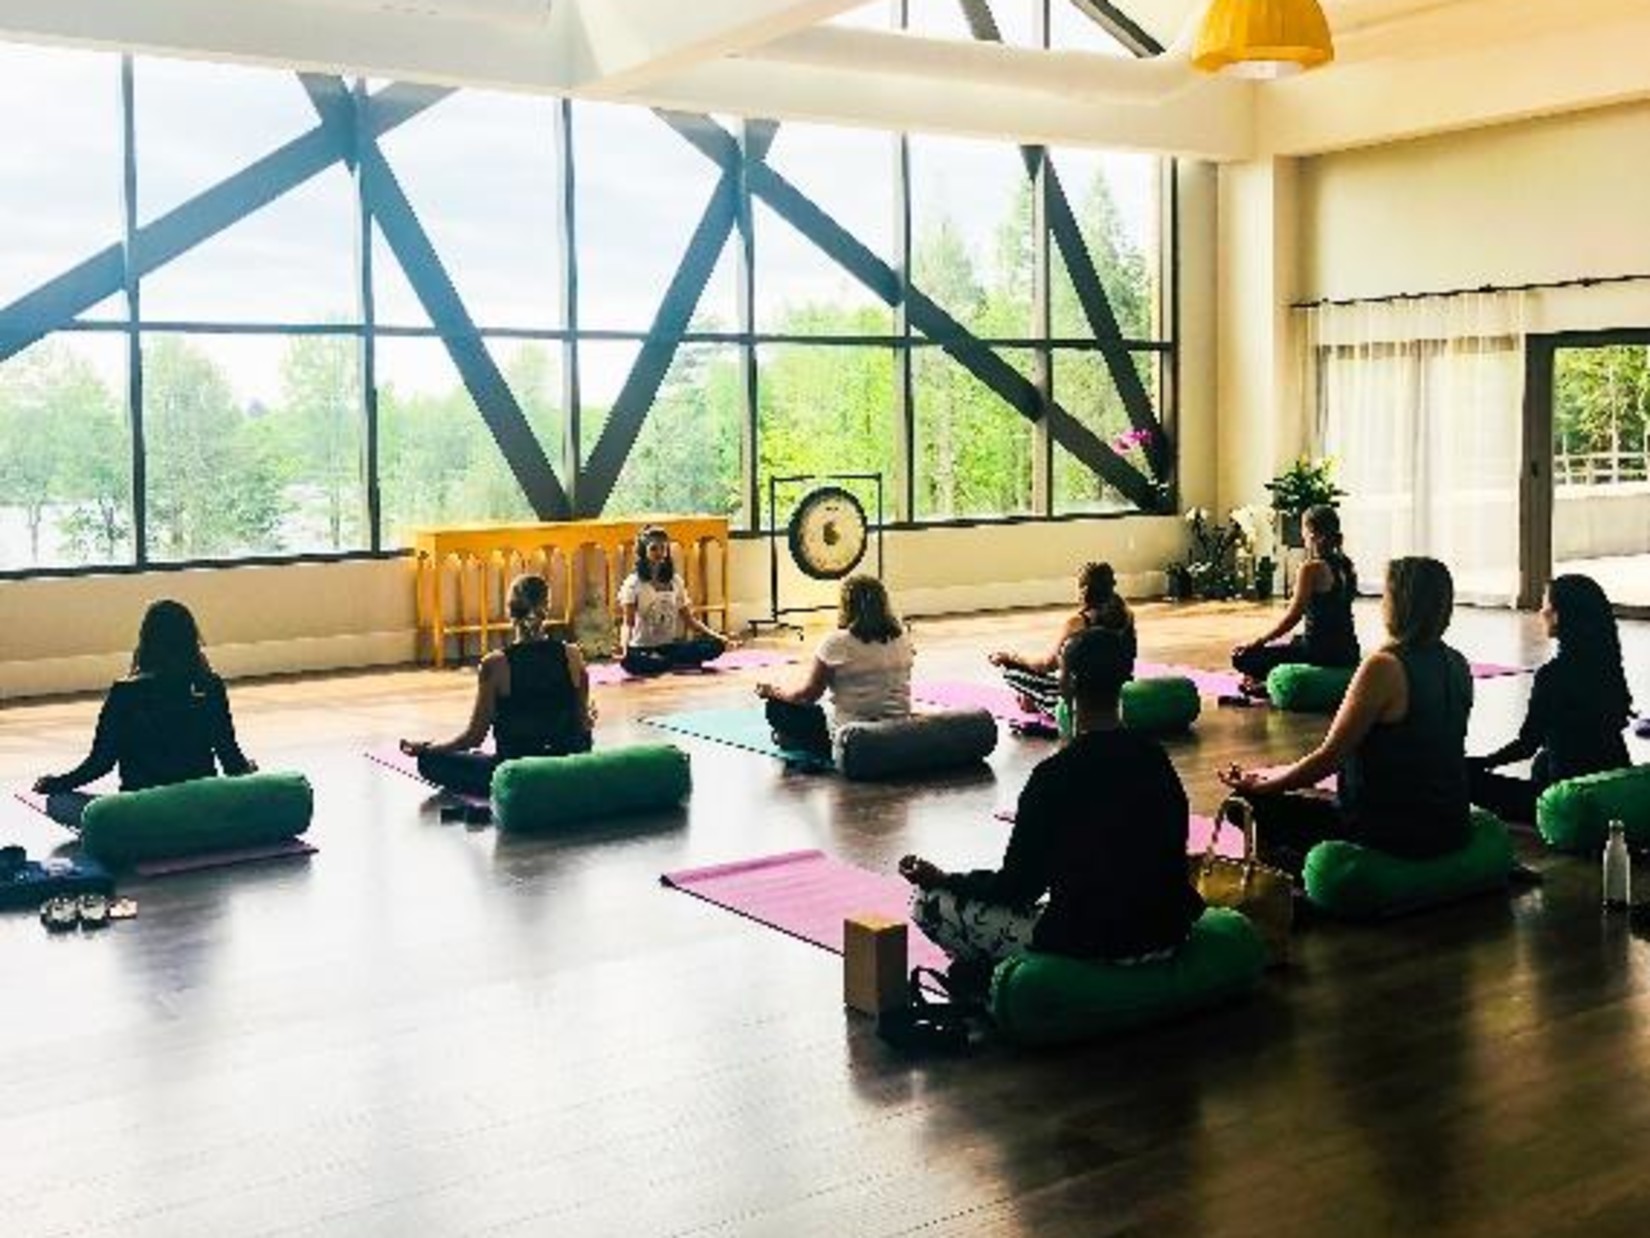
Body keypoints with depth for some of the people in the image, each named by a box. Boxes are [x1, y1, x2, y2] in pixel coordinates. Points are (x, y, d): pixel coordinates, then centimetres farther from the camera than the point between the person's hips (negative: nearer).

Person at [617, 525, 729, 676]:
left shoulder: (675, 581, 11)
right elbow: (628, 622, -13)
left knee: (716, 645, -20)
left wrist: (714, 635, -3)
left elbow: (688, 619, 12)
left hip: (671, 646, 4)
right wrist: (624, 645, -35)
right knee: (629, 660, -41)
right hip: (643, 648, -4)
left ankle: (663, 661, -20)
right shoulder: (633, 583, -3)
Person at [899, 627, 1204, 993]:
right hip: (1168, 933, 7)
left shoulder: (1056, 776, -18)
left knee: (929, 904, -1)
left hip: (1092, 946, -7)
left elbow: (1018, 887, -12)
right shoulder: (1155, 757, 3)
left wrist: (940, 879, 4)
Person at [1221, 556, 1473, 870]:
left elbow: (1330, 757, -15)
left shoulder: (1384, 667, -18)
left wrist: (1259, 785, -1)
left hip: (1395, 836, -8)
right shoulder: (1457, 666, 6)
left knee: (1257, 805, 4)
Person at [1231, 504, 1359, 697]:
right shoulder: (1347, 566, 8)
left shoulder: (1312, 568, -15)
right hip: (1348, 654, 8)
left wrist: (1256, 644, -8)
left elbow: (1293, 617, -14)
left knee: (1242, 658, -1)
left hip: (1322, 654, -8)